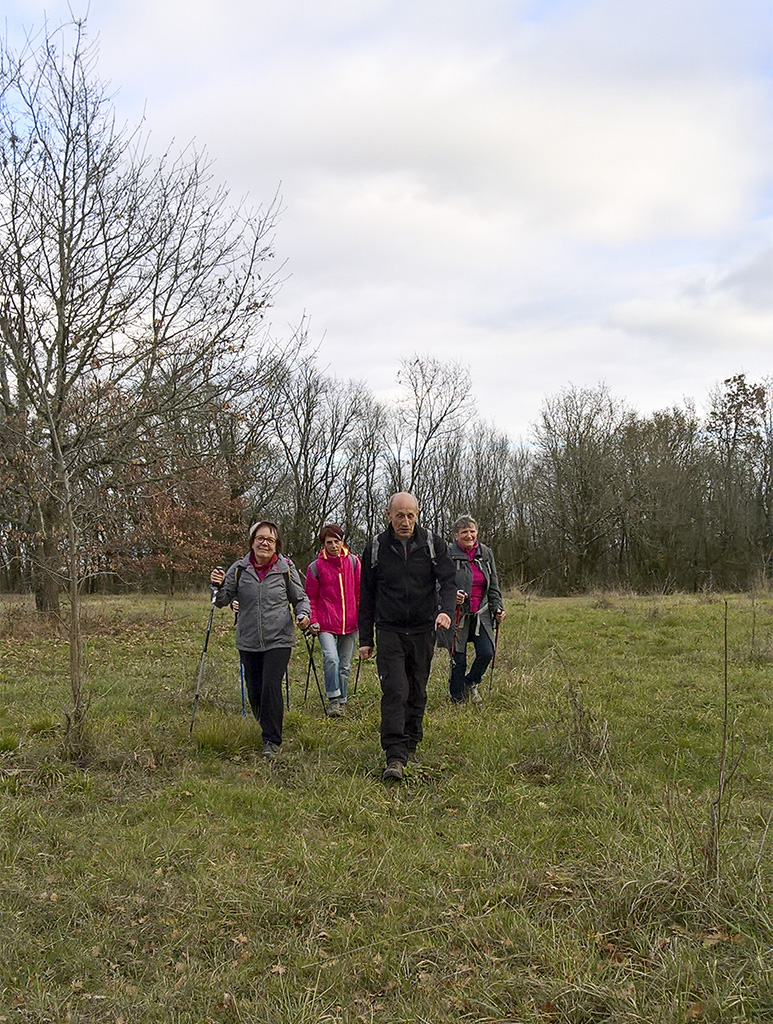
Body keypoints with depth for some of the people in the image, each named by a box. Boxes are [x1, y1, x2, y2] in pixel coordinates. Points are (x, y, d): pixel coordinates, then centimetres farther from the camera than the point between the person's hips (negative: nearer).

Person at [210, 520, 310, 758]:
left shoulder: (286, 568, -2)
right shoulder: (239, 569, 1)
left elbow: (300, 598, 8)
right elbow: (223, 601, 4)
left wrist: (303, 615, -12)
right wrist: (218, 586, -17)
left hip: (278, 640, -2)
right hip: (248, 642, 3)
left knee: (271, 687, -14)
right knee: (254, 692, 9)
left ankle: (272, 741, -1)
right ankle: (267, 729, 35)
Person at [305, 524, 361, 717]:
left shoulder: (353, 562, 3)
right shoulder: (316, 567, -2)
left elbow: (360, 592, 11)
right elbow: (311, 598, 6)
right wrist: (313, 620, -3)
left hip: (350, 623, 3)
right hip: (326, 624, -3)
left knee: (345, 666, 11)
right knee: (331, 659, -23)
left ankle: (341, 701, 25)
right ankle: (333, 698, -8)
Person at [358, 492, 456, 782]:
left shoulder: (433, 544, 2)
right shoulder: (375, 548, 2)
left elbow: (448, 581, -3)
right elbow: (367, 597, 8)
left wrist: (445, 610, -24)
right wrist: (365, 639, 7)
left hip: (423, 630, 2)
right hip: (389, 630, -1)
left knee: (417, 692, 10)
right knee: (394, 690, -13)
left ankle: (410, 746, 26)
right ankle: (395, 758, -14)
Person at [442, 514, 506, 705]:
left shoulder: (486, 553, 8)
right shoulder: (448, 555, -8)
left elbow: (494, 586, 15)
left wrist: (497, 607, 5)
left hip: (481, 614, 4)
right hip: (457, 615, -4)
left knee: (486, 653, -5)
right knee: (458, 659, 1)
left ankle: (472, 683, 24)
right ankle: (458, 699, 18)